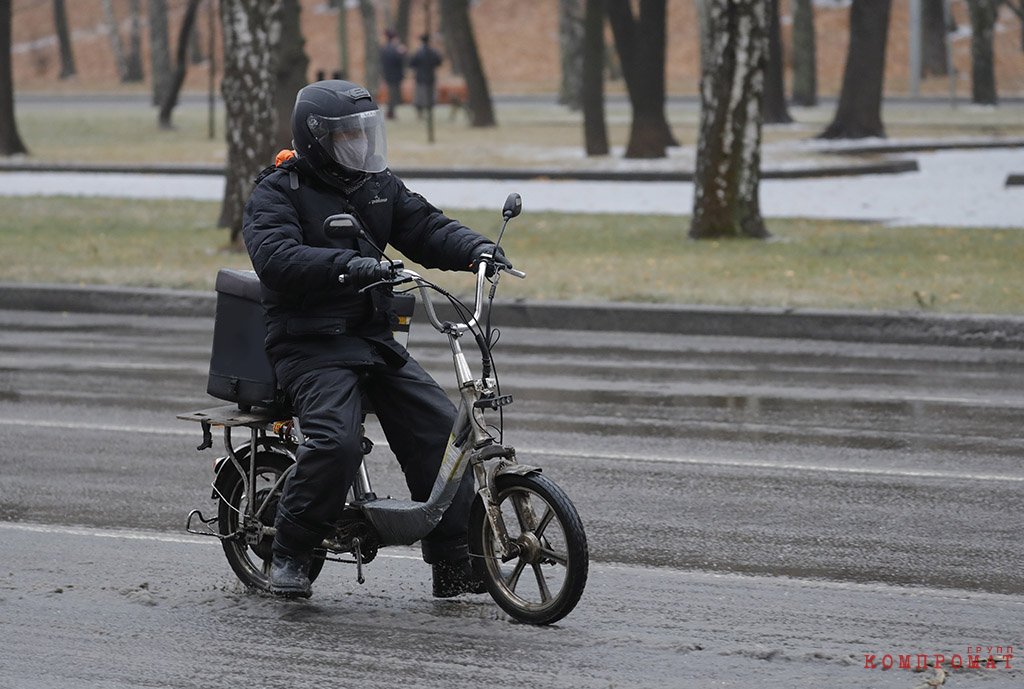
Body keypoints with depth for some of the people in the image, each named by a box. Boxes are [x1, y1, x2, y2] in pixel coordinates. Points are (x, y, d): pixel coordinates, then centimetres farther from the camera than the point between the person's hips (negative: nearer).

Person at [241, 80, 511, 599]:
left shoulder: (378, 186, 16)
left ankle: (454, 565, 4)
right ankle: (289, 552, -8)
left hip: (375, 340, 7)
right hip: (310, 345, -7)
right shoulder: (277, 193, -5)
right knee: (337, 440, -27)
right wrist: (346, 265, -36)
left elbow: (425, 228, 8)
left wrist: (475, 249, -13)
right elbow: (276, 259, -22)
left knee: (440, 428, -4)